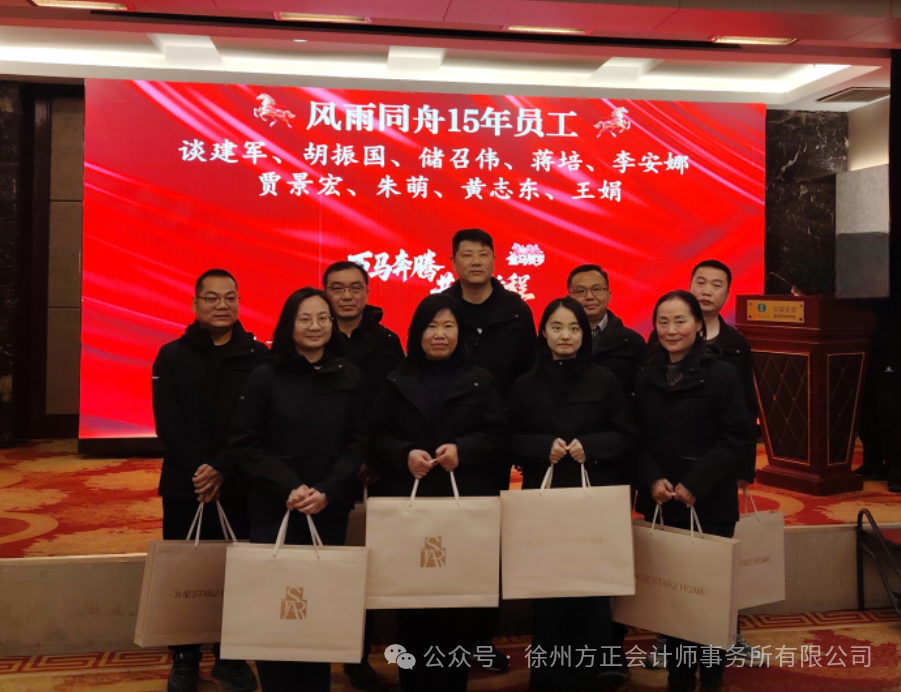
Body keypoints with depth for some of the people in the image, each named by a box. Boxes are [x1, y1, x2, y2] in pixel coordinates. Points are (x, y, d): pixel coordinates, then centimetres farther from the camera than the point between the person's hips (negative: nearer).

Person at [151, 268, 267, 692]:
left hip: (240, 486, -1)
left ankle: (232, 656, 22)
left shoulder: (260, 358, 0)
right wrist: (198, 470, -15)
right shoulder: (172, 357, 5)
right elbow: (168, 423, -3)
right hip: (183, 485, 1)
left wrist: (222, 470, -17)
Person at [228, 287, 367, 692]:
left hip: (330, 512, 2)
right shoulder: (265, 377, -2)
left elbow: (357, 445, 2)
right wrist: (288, 487, -13)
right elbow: (244, 444, -3)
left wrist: (326, 491, -12)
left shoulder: (349, 379, 3)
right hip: (273, 509, -1)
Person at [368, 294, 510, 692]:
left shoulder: (480, 382, 8)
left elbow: (498, 436, 2)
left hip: (467, 503, 0)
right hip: (408, 503, 1)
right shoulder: (395, 383, 10)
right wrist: (405, 454, -13)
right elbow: (376, 439, 6)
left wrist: (463, 450, -14)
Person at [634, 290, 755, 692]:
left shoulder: (722, 375, -5)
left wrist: (696, 483, -15)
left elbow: (738, 441, -8)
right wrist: (651, 480, -9)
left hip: (709, 504, -3)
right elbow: (638, 440, 8)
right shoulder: (645, 378, 7)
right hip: (659, 503, 3)